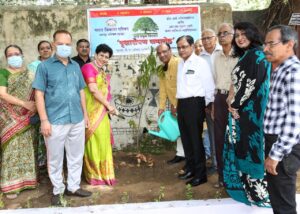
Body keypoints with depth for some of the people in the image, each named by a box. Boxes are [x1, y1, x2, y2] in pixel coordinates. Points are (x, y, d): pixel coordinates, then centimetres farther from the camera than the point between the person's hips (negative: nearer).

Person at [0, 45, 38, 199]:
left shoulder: (29, 72, 12)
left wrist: (36, 106, -8)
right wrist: (24, 103, -20)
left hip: (28, 118, 4)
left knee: (28, 147, 8)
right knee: (13, 148, -3)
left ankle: (26, 179, 20)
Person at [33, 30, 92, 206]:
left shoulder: (76, 66, 10)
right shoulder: (45, 66, -3)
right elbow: (39, 94, -6)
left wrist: (85, 114, 13)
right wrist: (44, 120, -12)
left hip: (77, 120, 4)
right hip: (55, 121, -4)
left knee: (76, 156, 14)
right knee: (55, 158, 8)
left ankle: (74, 187, 30)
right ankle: (57, 190, 25)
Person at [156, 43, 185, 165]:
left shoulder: (178, 63, -19)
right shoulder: (162, 69, 8)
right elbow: (163, 89, 8)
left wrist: (176, 105, -19)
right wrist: (161, 107, 2)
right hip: (175, 104, 8)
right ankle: (180, 154, 25)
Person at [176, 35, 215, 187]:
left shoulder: (200, 62, -8)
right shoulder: (180, 63, 14)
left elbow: (209, 86, -9)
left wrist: (208, 104, -6)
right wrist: (178, 104, 14)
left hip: (194, 103, -7)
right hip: (182, 104, 8)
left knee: (196, 139, -1)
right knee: (186, 138, 15)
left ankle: (200, 174, 10)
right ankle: (191, 168, 30)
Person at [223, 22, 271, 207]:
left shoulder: (257, 55, -12)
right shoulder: (245, 56, 16)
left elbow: (253, 83, -20)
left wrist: (235, 104, -13)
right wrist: (234, 101, 6)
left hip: (251, 111, -9)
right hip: (241, 110, 9)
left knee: (252, 148, -1)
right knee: (242, 148, 14)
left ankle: (258, 190, 11)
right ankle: (246, 185, 27)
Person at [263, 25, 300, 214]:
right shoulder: (280, 71, 14)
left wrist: (275, 154, -21)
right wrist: (272, 150, 13)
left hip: (285, 147, -9)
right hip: (276, 141, 9)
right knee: (277, 195, 22)